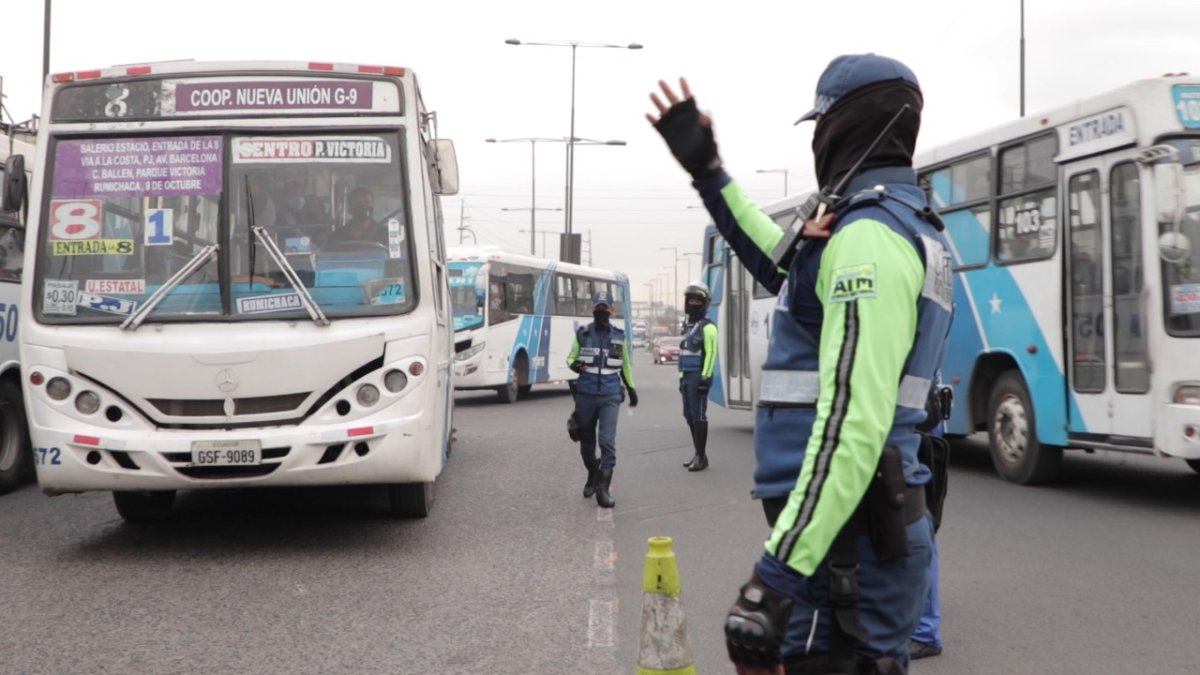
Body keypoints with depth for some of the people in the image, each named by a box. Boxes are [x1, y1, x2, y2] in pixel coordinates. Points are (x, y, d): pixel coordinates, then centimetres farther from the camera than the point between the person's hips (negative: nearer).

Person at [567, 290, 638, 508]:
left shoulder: (619, 336, 8)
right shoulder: (582, 334, 4)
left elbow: (625, 365, 19)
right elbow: (571, 357, 11)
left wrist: (631, 388, 22)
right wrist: (574, 365, -12)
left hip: (610, 397, -1)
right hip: (585, 395, 1)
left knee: (607, 441, -12)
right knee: (587, 440, 11)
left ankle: (603, 488, -9)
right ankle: (592, 476, 35)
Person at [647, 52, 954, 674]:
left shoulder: (869, 236, -17)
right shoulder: (906, 223, 15)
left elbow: (855, 423, -26)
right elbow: (784, 269, 33)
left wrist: (783, 566, -28)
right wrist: (707, 171, 32)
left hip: (843, 534, -10)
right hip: (862, 523, 10)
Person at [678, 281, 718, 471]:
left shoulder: (707, 327, -9)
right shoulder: (688, 325, 19)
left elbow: (711, 354, -16)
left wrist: (705, 377, -20)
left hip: (699, 377, -9)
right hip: (687, 377, 9)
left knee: (698, 416, -7)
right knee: (689, 416, 11)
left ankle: (701, 456, -3)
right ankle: (698, 454, 18)